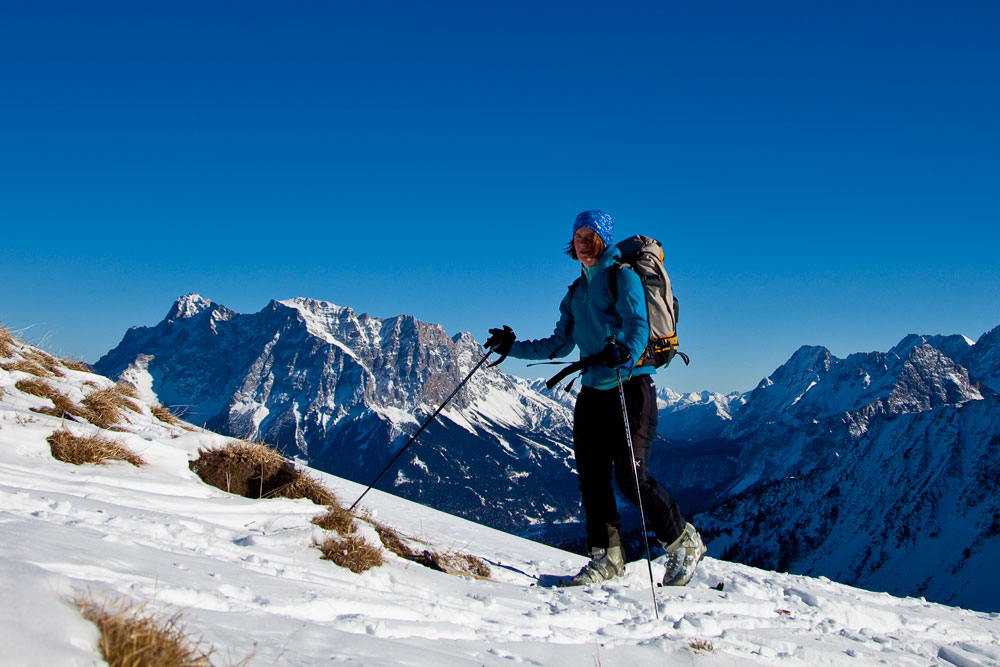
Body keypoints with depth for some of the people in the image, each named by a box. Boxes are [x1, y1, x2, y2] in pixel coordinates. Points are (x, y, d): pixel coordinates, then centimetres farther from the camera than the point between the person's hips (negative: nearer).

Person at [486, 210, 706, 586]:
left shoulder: (622, 277, -1)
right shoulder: (577, 291, 20)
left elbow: (638, 324, -17)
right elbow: (560, 345, 22)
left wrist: (627, 356, -36)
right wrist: (513, 348, 17)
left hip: (630, 385, -7)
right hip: (592, 389, 7)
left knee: (630, 477, -12)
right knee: (591, 477, 2)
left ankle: (684, 544, 7)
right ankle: (607, 557, 13)